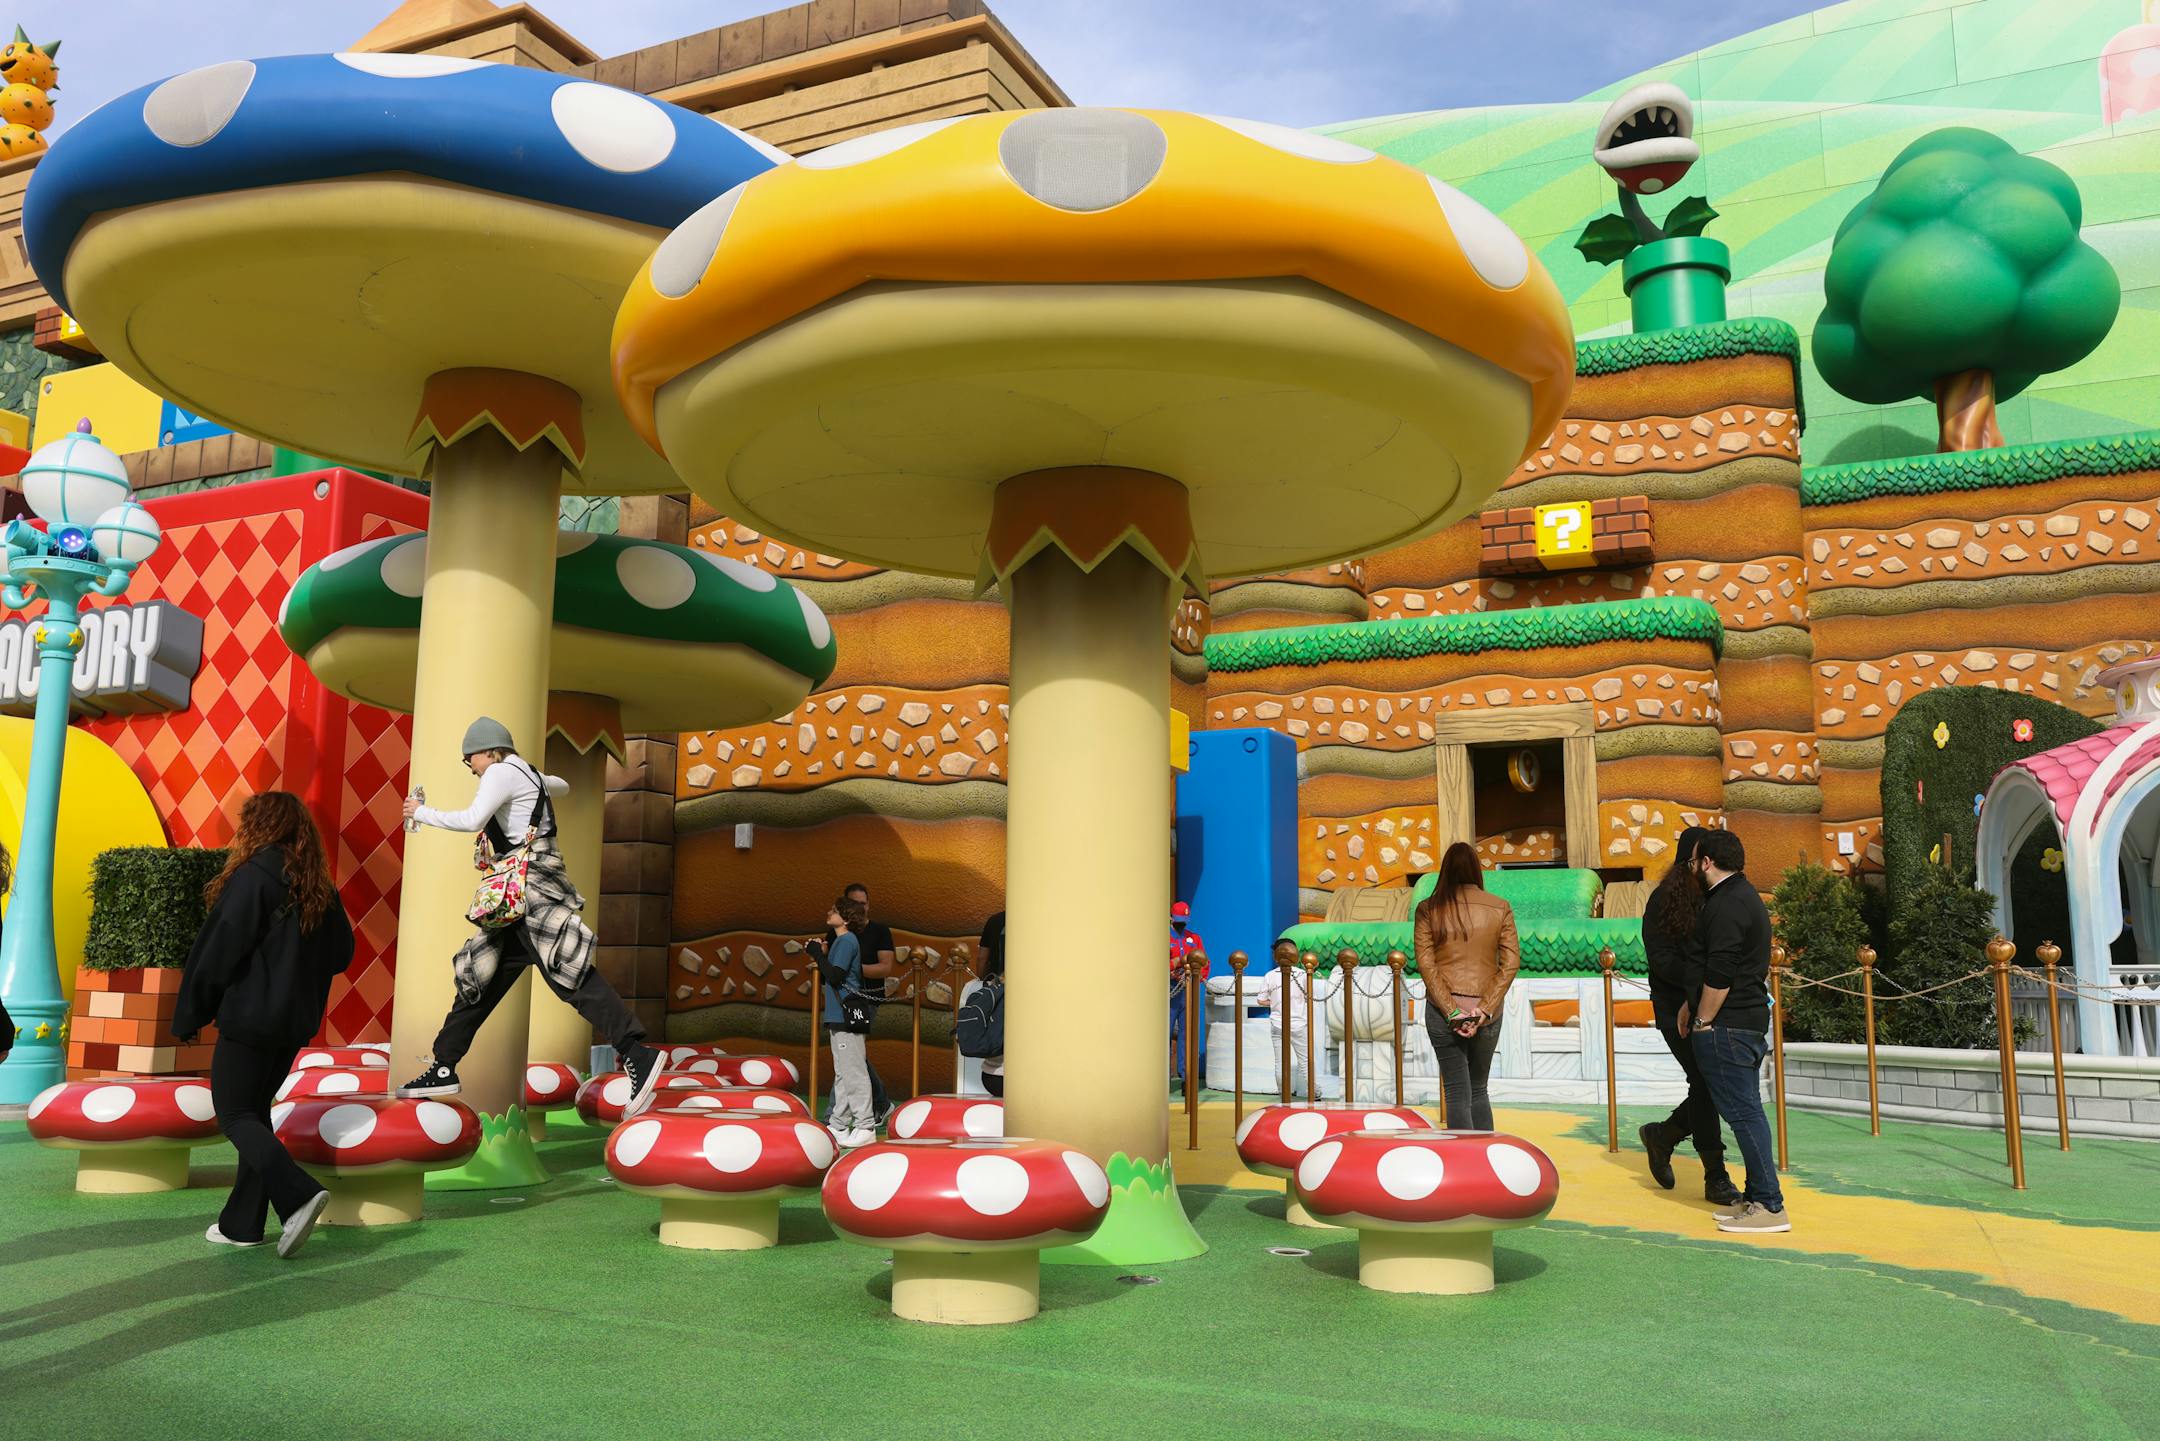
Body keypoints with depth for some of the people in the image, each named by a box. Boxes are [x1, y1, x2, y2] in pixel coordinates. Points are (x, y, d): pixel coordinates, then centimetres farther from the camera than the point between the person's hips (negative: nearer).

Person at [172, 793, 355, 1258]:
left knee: (234, 1115, 0)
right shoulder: (320, 887, 8)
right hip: (297, 1021, 7)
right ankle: (242, 1223, 18)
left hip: (251, 1017, -7)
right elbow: (341, 954, 13)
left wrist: (188, 1015, -5)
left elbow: (219, 950, -14)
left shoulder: (254, 875, -14)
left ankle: (299, 1194, -18)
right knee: (255, 1110, 16)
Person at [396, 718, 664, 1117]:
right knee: (479, 974, 13)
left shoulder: (501, 771, -5)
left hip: (532, 882, -11)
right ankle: (443, 1068, 20)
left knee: (567, 972, -20)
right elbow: (562, 786, 46)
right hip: (519, 892, 11)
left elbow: (472, 819, -19)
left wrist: (421, 813, -6)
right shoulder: (529, 776, 24)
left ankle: (636, 1056, -29)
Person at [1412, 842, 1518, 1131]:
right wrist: (1484, 1009, -8)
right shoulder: (1500, 908, 0)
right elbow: (1510, 963, -5)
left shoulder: (1429, 909, -3)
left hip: (1442, 1010, -2)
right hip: (1487, 1013, 2)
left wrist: (1452, 1012, -10)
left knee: (1457, 1094, 5)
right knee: (1478, 1091, 17)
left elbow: (1426, 964, -9)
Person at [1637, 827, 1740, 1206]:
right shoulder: (1664, 900, -5)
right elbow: (1660, 959, -10)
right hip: (1677, 1008, -5)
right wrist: (1702, 979, -20)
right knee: (1705, 1082, -7)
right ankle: (1715, 1178, 5)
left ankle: (1662, 1135, 28)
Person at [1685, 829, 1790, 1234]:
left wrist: (1702, 1021, -12)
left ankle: (1769, 1206, -5)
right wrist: (1695, 1008, 20)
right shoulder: (1745, 897, 18)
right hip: (1751, 1019, 11)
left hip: (1726, 1027, -11)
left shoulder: (1726, 905, -16)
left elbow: (1720, 975, -21)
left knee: (1743, 1112, -7)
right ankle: (1755, 1197, 19)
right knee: (1747, 1110, 13)